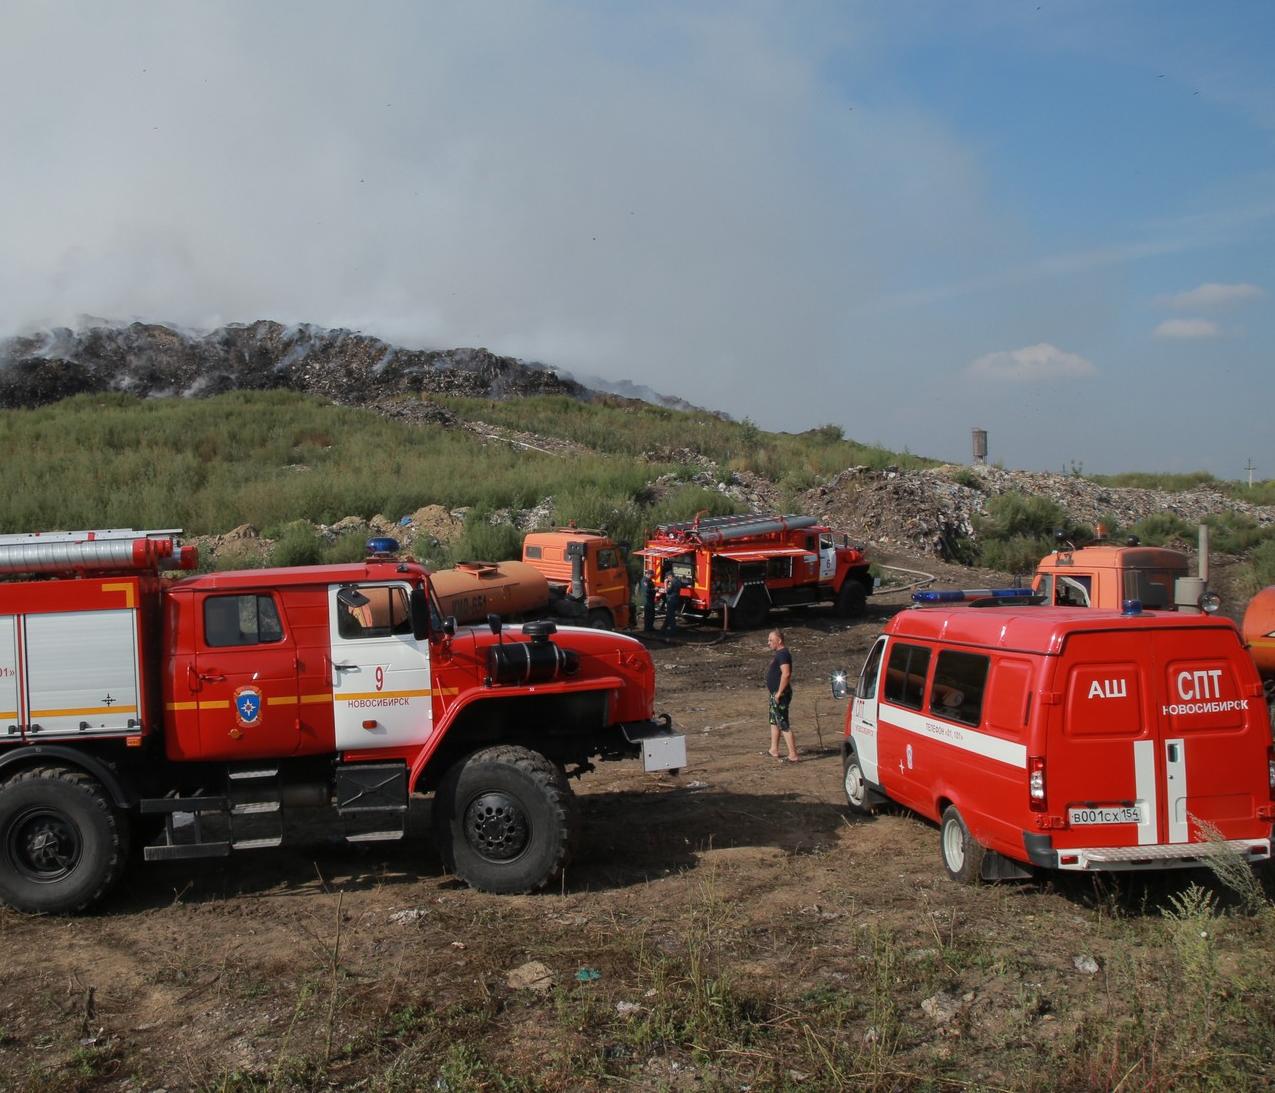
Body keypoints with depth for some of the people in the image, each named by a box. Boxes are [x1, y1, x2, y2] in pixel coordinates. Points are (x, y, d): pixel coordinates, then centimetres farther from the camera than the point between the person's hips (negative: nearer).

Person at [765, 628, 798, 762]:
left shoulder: (782, 654, -19)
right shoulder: (779, 653, 14)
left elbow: (786, 674, -30)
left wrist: (779, 693, -28)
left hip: (780, 695, -11)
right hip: (775, 693, 11)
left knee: (783, 724, -9)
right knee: (774, 721, 20)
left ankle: (793, 755, -8)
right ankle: (774, 751, 30)